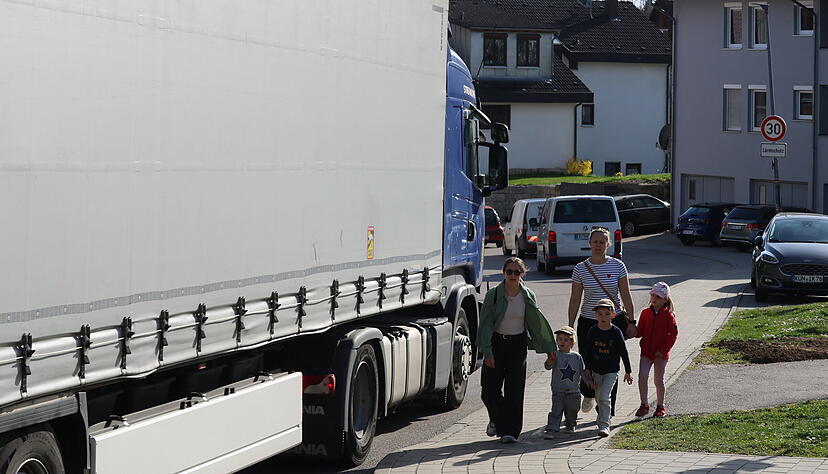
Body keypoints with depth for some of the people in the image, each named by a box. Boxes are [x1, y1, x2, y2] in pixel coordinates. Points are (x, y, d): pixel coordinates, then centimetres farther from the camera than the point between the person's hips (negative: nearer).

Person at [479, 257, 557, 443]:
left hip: (518, 344, 1)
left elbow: (538, 323, 10)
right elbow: (485, 324, -8)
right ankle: (496, 419, 27)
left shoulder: (528, 296, 0)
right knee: (489, 389, -2)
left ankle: (510, 431, 1)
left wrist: (549, 348, 12)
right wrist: (487, 352, -16)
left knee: (514, 389, -5)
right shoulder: (493, 295, -7)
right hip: (496, 342, -1)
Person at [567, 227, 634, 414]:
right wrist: (570, 326, 2)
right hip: (588, 322, 1)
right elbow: (575, 299, 4)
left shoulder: (617, 266, -2)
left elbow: (626, 296, 1)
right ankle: (588, 395, 33)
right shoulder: (580, 269, -1)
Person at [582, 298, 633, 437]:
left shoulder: (616, 332, -10)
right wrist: (587, 368, 4)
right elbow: (587, 351, 7)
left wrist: (628, 372, 0)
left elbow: (623, 352, -4)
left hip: (611, 371, -4)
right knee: (599, 398, 14)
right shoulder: (593, 331, -2)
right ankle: (606, 417, 37)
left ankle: (604, 425, -11)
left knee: (604, 397, -16)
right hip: (596, 371, 4)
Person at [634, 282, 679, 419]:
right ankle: (644, 405, -3)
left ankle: (660, 407, 22)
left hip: (661, 353, -3)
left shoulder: (668, 315, -7)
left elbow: (674, 334, -7)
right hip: (646, 351, 3)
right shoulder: (646, 313, 5)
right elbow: (640, 332, 10)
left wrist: (663, 350, -12)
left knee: (658, 380, 7)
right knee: (642, 376, -12)